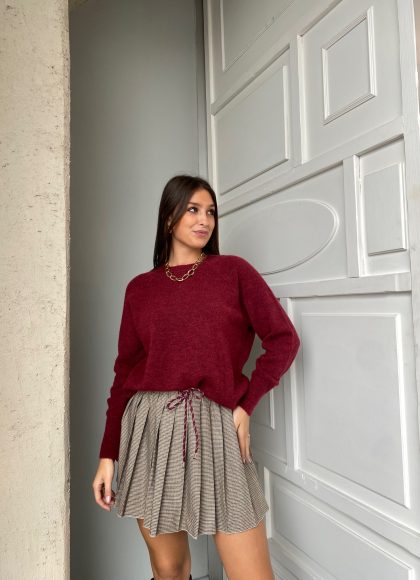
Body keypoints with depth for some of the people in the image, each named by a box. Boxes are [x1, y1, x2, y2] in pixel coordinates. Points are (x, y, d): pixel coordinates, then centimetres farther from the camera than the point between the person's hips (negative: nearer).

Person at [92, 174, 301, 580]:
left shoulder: (233, 271, 4)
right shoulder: (140, 288, 8)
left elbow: (283, 340, 2)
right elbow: (125, 371, 7)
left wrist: (246, 404, -4)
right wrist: (107, 454, 4)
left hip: (214, 426, -1)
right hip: (150, 427, 2)